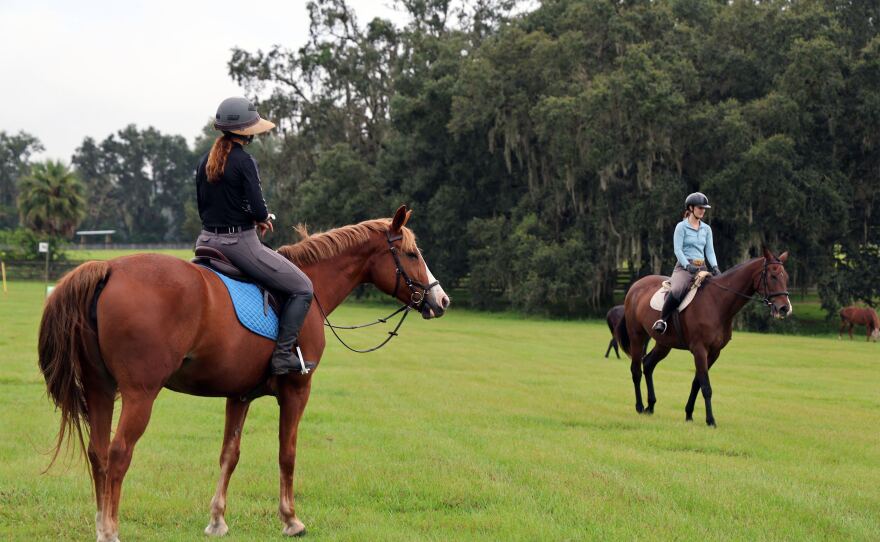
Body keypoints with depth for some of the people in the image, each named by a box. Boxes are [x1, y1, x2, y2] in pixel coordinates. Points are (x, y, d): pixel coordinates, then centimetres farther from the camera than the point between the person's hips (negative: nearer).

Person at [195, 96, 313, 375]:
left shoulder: (205, 162, 8)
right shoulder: (243, 161, -15)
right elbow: (258, 209, -20)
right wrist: (264, 219, 3)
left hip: (208, 240, 8)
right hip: (240, 243, -8)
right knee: (302, 288, 0)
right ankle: (282, 355, -7)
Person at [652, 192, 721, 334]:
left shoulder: (706, 229, 15)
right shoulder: (681, 227, 0)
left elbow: (709, 250, 11)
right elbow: (678, 249, -7)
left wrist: (715, 267, -7)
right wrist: (688, 266, -22)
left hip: (702, 268, 6)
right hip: (684, 266, -6)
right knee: (677, 290, -35)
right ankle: (662, 320, -20)